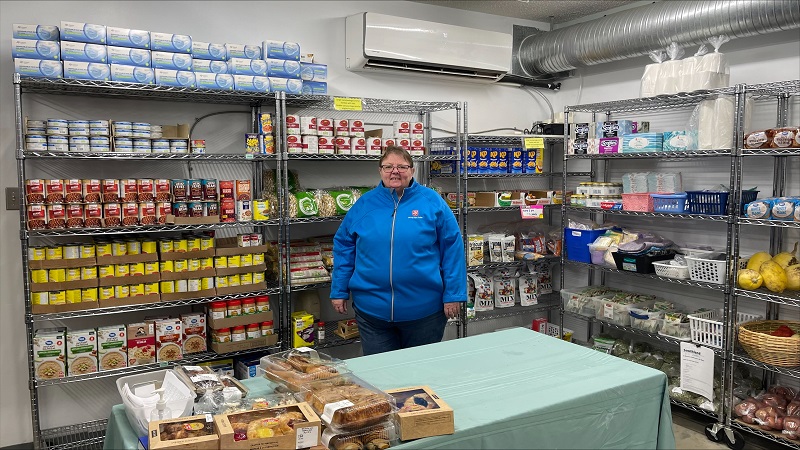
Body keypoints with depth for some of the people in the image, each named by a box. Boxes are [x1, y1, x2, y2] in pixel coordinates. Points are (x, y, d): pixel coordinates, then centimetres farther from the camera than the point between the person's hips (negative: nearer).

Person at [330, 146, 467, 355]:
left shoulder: (432, 201, -2)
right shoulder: (364, 204, 3)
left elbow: (452, 248, -3)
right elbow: (343, 247, 9)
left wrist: (453, 294, -6)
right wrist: (339, 291, 6)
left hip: (424, 309, -1)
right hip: (372, 308, 1)